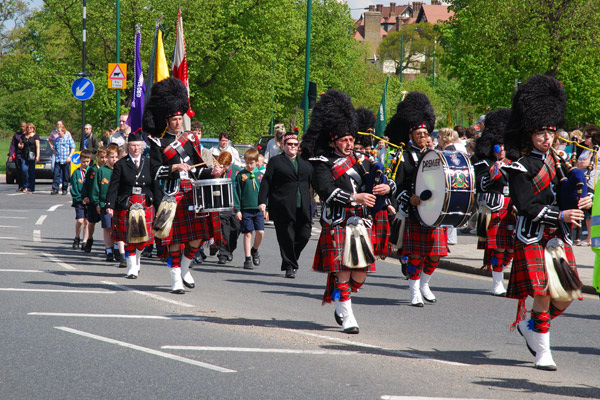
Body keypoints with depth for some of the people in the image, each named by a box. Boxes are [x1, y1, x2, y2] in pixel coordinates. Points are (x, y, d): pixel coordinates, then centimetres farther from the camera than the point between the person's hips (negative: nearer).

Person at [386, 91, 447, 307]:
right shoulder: (404, 157, 0)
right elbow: (396, 186, -6)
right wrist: (409, 198, -21)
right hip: (413, 213, -4)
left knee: (435, 253, 4)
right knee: (416, 254, -4)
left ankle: (424, 284, 25)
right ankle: (415, 292, 4)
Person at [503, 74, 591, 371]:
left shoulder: (555, 160, 13)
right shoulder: (521, 166, -10)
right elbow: (526, 206, -17)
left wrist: (580, 203, 0)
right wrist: (561, 215, -22)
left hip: (558, 238, 7)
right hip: (533, 238, -7)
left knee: (566, 296, 5)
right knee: (543, 294, -9)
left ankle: (529, 325, 29)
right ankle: (542, 352, 4)